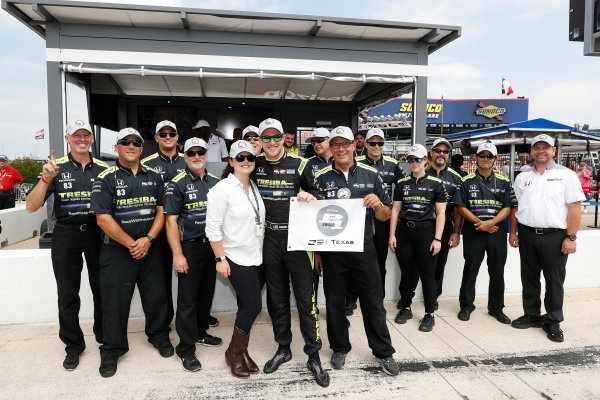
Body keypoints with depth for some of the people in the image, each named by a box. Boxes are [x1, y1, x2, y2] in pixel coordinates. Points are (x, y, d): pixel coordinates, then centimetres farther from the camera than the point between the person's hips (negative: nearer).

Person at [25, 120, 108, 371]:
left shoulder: (103, 169, 4)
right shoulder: (56, 167, -1)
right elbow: (31, 207, -8)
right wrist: (46, 178, -21)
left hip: (97, 234, 1)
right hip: (66, 235, -1)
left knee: (102, 289, 10)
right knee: (67, 294, 7)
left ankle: (103, 335, 32)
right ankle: (73, 345, 25)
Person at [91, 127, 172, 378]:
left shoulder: (153, 177, 7)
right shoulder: (106, 178, -4)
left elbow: (161, 212, 5)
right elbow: (103, 218, -11)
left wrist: (148, 239, -10)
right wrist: (131, 244, -13)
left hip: (150, 250, 3)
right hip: (117, 252, -3)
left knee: (156, 296, 11)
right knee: (115, 302, 5)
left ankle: (159, 336, 34)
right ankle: (111, 350, 24)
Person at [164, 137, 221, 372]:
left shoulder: (215, 182, 9)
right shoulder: (177, 184, -7)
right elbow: (171, 221, -10)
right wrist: (177, 255, -16)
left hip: (212, 246, 6)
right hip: (189, 248, -5)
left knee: (207, 294, 17)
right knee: (187, 299, 0)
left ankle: (200, 333, 36)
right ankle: (186, 350, 10)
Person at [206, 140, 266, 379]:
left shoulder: (255, 188, 9)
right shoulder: (222, 189, -12)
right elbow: (213, 227, -13)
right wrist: (220, 259, -15)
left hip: (257, 258, 6)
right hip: (237, 259, -6)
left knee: (247, 307, 12)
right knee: (253, 305, -6)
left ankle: (241, 352, 29)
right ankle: (234, 353, 16)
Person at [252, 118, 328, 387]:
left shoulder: (298, 164, -5)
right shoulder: (256, 165, 4)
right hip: (270, 238, 4)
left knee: (306, 297, 1)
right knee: (277, 297, 14)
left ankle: (313, 356, 15)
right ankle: (283, 349, 31)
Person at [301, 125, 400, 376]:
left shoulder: (370, 175, 4)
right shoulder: (321, 177, 3)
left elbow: (385, 216, 7)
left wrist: (378, 205, -14)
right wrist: (305, 200, -14)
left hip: (363, 248, 0)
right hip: (332, 251, 0)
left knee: (373, 301, 7)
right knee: (334, 302, 12)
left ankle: (383, 352, 25)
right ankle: (340, 348, 32)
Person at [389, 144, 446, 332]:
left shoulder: (436, 183, 2)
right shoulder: (402, 183, 9)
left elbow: (440, 213, -1)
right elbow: (395, 210, 10)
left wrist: (437, 239, -8)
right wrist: (392, 235, 3)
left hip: (426, 231, -2)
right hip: (404, 231, 3)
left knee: (427, 274, 1)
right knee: (406, 272, 10)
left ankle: (429, 314, 15)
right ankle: (406, 308, 26)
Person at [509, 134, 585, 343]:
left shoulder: (566, 175, 0)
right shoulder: (522, 177, 12)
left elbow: (574, 208, -5)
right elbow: (515, 207, 15)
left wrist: (571, 237, -10)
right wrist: (513, 232, 8)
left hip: (555, 236, -3)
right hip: (527, 235, 4)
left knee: (554, 280, 5)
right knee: (529, 278, 11)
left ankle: (553, 322, 18)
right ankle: (532, 315, 26)